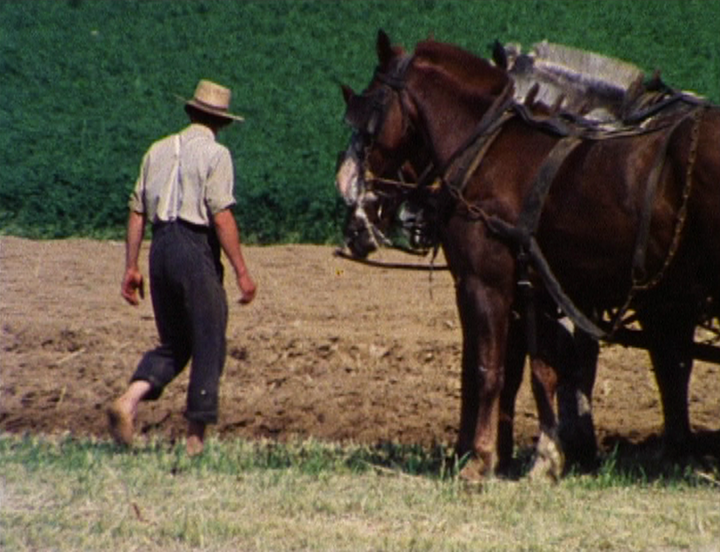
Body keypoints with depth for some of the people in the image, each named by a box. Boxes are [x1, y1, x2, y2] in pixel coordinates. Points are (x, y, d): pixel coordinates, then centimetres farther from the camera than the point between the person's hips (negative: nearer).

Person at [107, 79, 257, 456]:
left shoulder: (159, 150, 12)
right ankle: (196, 435, 5)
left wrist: (131, 267, 15)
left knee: (173, 344, 15)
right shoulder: (215, 154, -5)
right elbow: (221, 217, -13)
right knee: (208, 346, 5)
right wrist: (241, 272, -11)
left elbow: (137, 211, 11)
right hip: (197, 250, -6)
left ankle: (130, 399, -8)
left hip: (161, 248, 6)